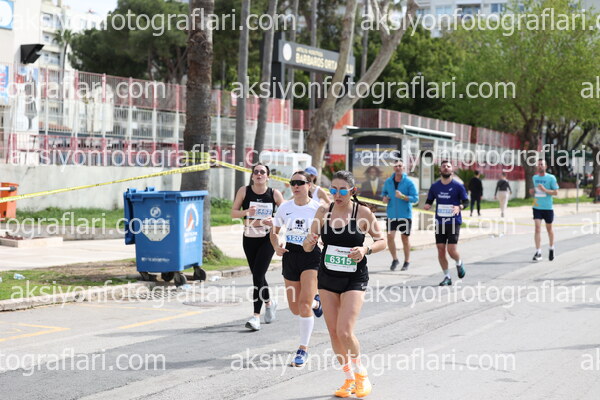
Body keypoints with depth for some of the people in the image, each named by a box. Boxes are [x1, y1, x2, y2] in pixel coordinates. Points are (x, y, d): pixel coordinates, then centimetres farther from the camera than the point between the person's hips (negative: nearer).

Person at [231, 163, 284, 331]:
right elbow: (233, 213, -1)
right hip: (249, 238, 3)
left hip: (267, 238, -3)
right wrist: (246, 212, -20)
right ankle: (269, 302, 41)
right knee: (257, 275, 13)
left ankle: (256, 316, -12)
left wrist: (274, 221, -16)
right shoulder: (244, 191, -2)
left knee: (258, 275, -13)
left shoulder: (274, 194, -5)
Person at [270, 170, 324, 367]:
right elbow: (274, 231, 14)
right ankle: (315, 302, 45)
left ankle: (303, 348, -2)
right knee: (294, 308, 9)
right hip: (290, 256, 4)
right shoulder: (285, 208, 2)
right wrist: (276, 246, -6)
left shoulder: (318, 208, -8)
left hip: (311, 256, -4)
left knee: (304, 303, -14)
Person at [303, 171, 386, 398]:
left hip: (354, 279, -4)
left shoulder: (362, 213, -10)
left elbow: (382, 241, -1)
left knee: (345, 332, -14)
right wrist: (309, 241, -20)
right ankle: (349, 379, 22)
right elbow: (308, 247, 4)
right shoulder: (324, 212, -1)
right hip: (327, 277, 4)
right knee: (333, 332, 5)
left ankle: (361, 374, 11)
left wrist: (366, 249, -21)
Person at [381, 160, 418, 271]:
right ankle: (394, 259, 13)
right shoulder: (388, 181, 4)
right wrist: (385, 198, -1)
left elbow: (415, 198, -11)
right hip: (391, 214, 3)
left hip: (405, 215, -3)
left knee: (405, 238, 6)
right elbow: (384, 192, 22)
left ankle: (407, 261, 22)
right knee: (390, 237, -7)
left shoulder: (409, 182, -8)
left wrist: (402, 196, -25)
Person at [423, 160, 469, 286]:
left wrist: (459, 207, -22)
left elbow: (466, 201, -1)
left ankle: (459, 263, 24)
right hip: (439, 222, 3)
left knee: (451, 250, -11)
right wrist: (427, 205, -9)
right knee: (441, 250, 1)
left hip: (454, 222, -3)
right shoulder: (435, 186, 7)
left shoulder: (458, 186, -2)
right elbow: (429, 201, 15)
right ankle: (447, 277, 13)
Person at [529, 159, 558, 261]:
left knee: (549, 228, 12)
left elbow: (556, 192, -7)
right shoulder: (534, 177, 8)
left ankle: (551, 249, 34)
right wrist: (532, 192, -1)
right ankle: (538, 252, -13)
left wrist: (545, 190, -22)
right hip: (537, 207, 2)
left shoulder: (551, 178, -6)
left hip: (548, 207, -2)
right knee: (537, 228, -10)